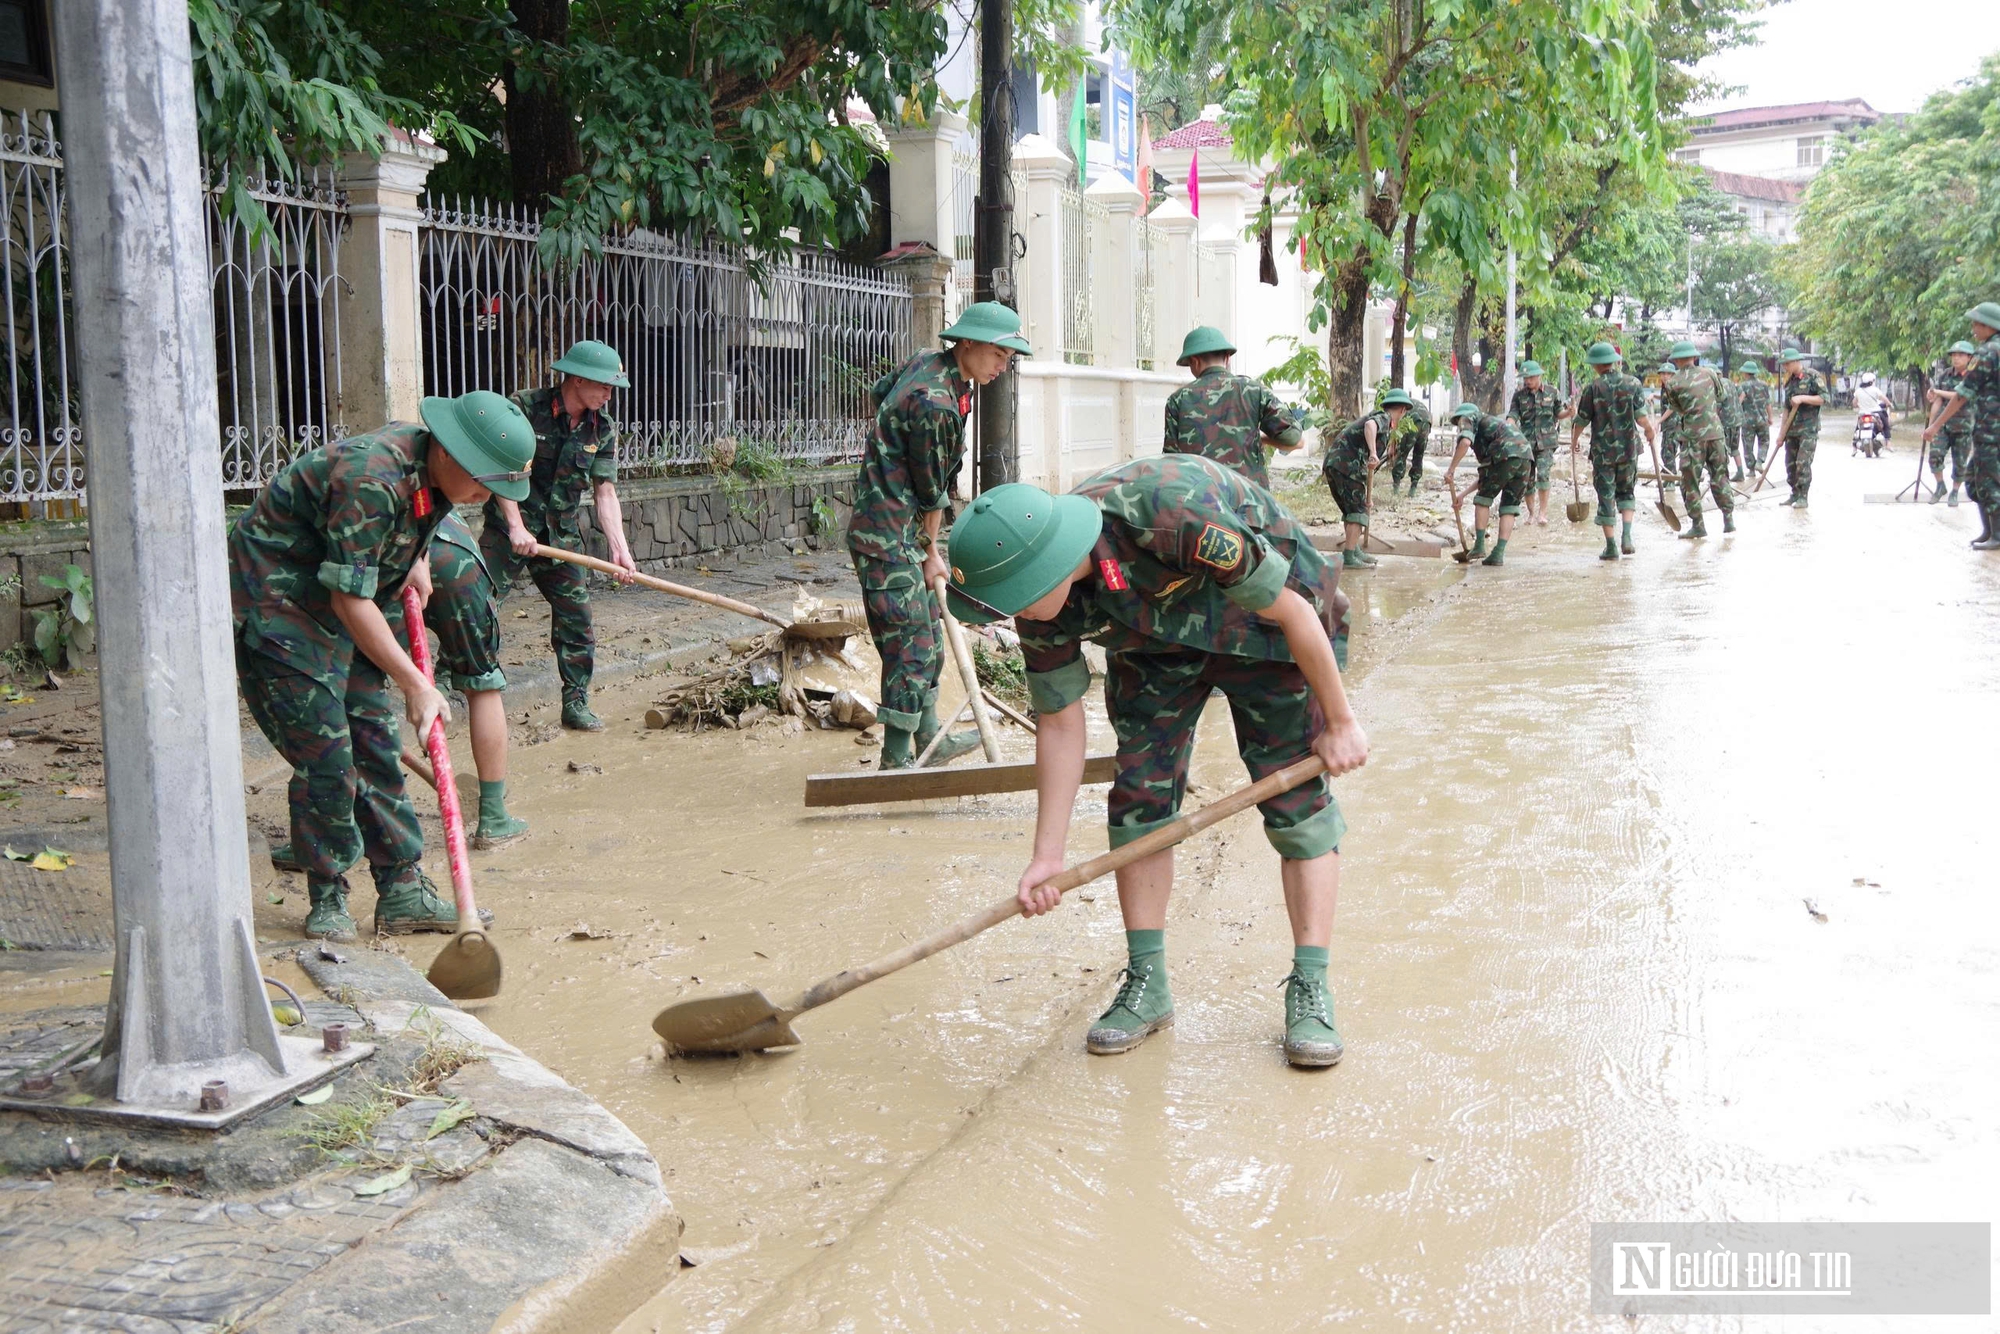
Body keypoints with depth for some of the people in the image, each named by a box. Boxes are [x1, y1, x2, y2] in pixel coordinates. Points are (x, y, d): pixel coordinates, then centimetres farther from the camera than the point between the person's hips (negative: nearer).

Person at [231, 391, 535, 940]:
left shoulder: (432, 470, -3)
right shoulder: (370, 479, -31)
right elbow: (350, 598, -30)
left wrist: (416, 561, 7)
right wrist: (414, 684, -28)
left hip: (337, 612, 9)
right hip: (273, 606, -9)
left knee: (377, 747, 5)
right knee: (326, 761, -9)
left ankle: (402, 894, 9)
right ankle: (327, 899, 8)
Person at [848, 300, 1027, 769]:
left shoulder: (928, 361, 6)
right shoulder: (935, 402, -24)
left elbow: (880, 390, 27)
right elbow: (931, 491, -13)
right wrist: (932, 551, -2)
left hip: (903, 531, 11)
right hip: (889, 536, -11)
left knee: (927, 638, 16)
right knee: (910, 644, -9)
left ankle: (929, 739, 26)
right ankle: (897, 760, -3)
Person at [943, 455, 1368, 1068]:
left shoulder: (1172, 513, -43)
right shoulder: (1042, 601, -24)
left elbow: (1293, 609, -29)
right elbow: (1060, 723, -11)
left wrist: (1339, 721, -17)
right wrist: (1047, 856, -11)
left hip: (1265, 619, -4)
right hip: (1154, 641, 5)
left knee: (1297, 795, -10)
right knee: (1139, 793, -5)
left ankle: (1310, 989, -3)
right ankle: (1146, 983, 6)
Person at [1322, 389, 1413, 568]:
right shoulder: (1384, 418, 1)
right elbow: (1370, 425, -27)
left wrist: (1367, 495, 41)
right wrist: (1373, 453, -37)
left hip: (1332, 462, 9)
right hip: (1347, 464, -9)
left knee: (1349, 510, 20)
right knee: (1357, 511, -5)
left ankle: (1355, 551, 28)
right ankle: (1349, 558, -8)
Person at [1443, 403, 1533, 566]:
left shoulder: (1468, 418, 17)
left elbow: (1465, 442, -10)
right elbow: (1487, 475, 36)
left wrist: (1451, 469, -3)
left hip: (1504, 456, -7)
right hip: (1526, 457, 7)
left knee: (1483, 499, 11)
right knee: (1509, 507, 11)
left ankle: (1479, 545, 11)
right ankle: (1499, 554, 6)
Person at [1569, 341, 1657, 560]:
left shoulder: (1593, 388, -8)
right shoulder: (1632, 383, -2)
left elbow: (1581, 421, -2)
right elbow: (1641, 418, -6)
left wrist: (1573, 440, 17)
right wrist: (1650, 429, 16)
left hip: (1602, 450, -2)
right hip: (1628, 448, 2)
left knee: (1606, 497, 4)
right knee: (1626, 492, 19)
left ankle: (1611, 547, 4)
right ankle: (1627, 535, 0)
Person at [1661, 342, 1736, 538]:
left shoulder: (1673, 384, -9)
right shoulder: (1709, 373, 2)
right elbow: (1724, 394, 16)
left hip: (1692, 436, -4)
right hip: (1715, 432, 4)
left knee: (1690, 482, 4)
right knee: (1720, 477, 14)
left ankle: (1698, 525, 3)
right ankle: (1729, 520, 14)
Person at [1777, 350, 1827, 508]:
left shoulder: (1812, 376, -5)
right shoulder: (1789, 381, 15)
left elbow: (1824, 398, -9)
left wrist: (1802, 398, -18)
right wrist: (1782, 432, 15)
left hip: (1808, 429, -7)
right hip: (1792, 430, 7)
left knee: (1803, 463, -11)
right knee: (1790, 463, 6)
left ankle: (1803, 497, -6)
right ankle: (1795, 494, 16)